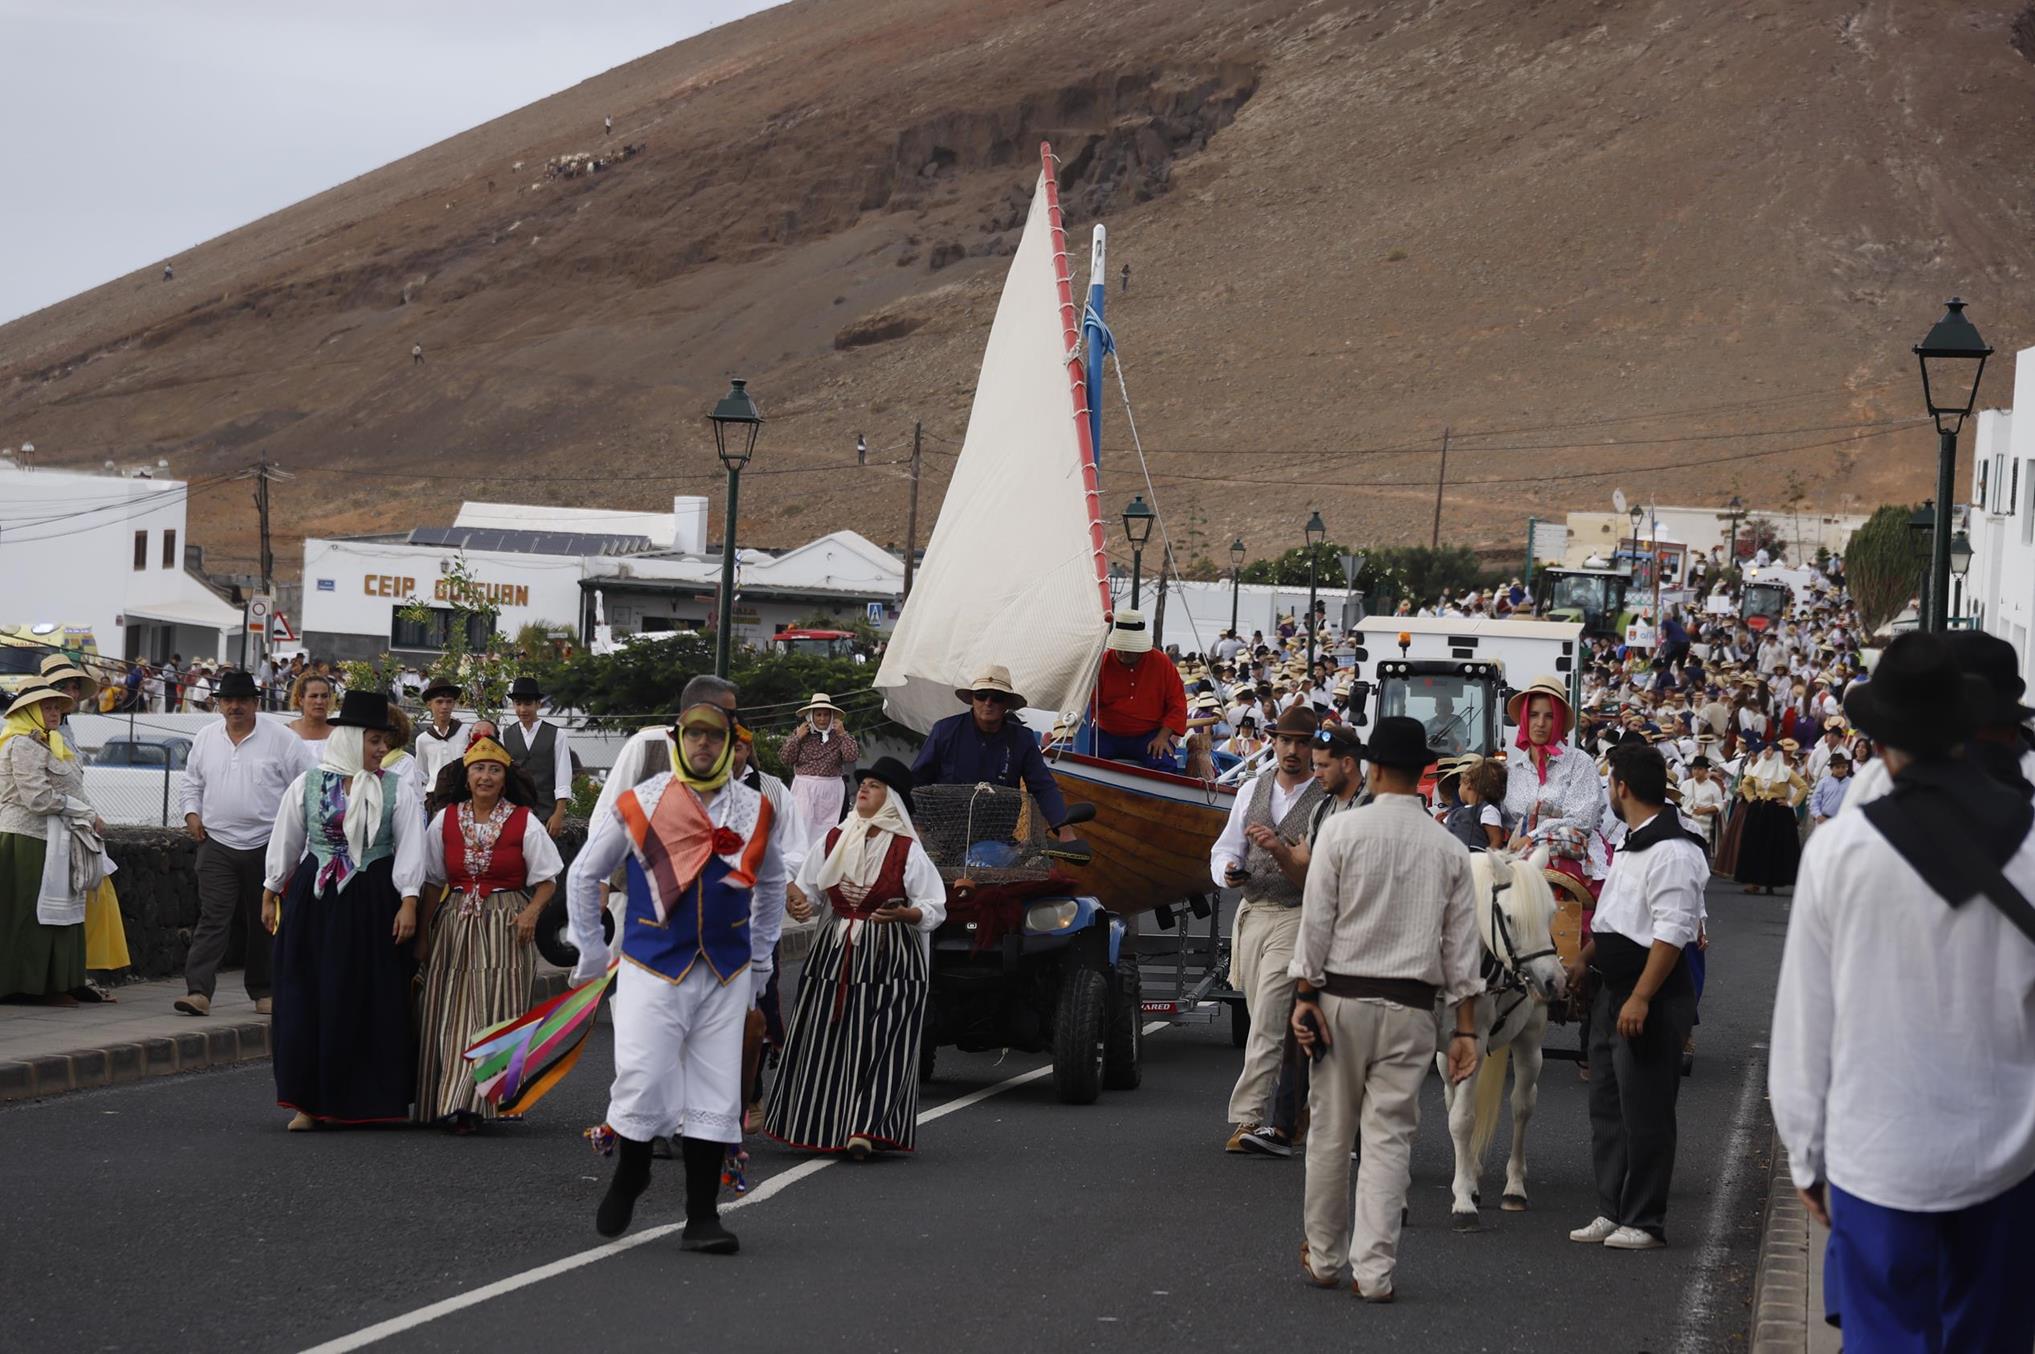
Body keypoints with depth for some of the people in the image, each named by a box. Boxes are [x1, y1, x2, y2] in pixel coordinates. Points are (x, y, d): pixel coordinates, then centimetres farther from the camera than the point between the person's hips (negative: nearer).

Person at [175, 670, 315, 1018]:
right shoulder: (206, 738, 10)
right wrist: (191, 812, 4)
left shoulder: (281, 740, -2)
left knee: (264, 923, 9)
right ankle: (198, 991, -16)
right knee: (213, 918, -9)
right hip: (217, 843, 1)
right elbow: (192, 783, 21)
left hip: (266, 845, -1)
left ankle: (264, 992, 21)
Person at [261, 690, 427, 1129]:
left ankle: (373, 1098, 10)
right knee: (309, 999, -1)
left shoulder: (396, 791, 1)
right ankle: (308, 1101, 5)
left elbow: (411, 847, -2)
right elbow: (284, 843, 10)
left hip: (373, 904, 0)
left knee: (371, 1002, 1)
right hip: (314, 901, 0)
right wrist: (270, 894, 12)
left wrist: (408, 901, -11)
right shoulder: (306, 785, 3)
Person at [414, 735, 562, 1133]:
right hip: (453, 927, 2)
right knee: (450, 1018, -1)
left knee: (493, 1017, -8)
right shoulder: (445, 821, 8)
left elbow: (546, 879, 5)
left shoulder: (523, 822, 1)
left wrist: (531, 912, -13)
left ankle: (466, 1105, -11)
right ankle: (452, 1103, 6)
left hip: (505, 930, -2)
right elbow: (431, 881, 13)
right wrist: (423, 934, 10)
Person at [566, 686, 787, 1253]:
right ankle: (628, 1177, 19)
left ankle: (702, 1217, 8)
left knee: (716, 1098, 1)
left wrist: (760, 959, 22)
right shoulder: (637, 806, -4)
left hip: (727, 977, 3)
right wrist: (591, 955, 11)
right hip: (652, 970, -3)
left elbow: (771, 884, 24)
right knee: (643, 1083, -10)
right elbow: (583, 876, 9)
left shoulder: (756, 812, 5)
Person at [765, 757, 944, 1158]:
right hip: (834, 952, 4)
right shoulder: (833, 841, 10)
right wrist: (800, 904, -5)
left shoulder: (908, 851, -3)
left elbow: (935, 910, -3)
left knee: (878, 1043, -10)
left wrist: (904, 914, -22)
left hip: (888, 957, -4)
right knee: (826, 1041, 3)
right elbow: (808, 889, 18)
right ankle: (820, 1125, 11)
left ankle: (864, 1128, -15)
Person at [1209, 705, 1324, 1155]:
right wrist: (1229, 871, -9)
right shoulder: (1252, 790, 12)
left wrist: (1282, 849, -28)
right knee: (1265, 1022, 11)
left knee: (1268, 1023, -13)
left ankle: (1248, 1119, -16)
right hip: (1251, 912, 6)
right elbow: (1225, 849, 13)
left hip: (1296, 919, -6)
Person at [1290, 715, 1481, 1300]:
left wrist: (1305, 997, -3)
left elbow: (1316, 921, -6)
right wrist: (1466, 1028, 7)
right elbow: (1462, 945, 4)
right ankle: (1374, 1269, -2)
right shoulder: (1449, 850, 4)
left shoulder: (1341, 830, -4)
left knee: (1330, 1131, 10)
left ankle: (1323, 1257, 21)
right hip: (1411, 1009, 1)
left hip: (1343, 996, -1)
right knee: (1389, 1136, 2)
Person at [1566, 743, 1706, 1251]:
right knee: (1606, 1107, 14)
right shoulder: (1634, 843, 15)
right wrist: (1584, 958, 22)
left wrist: (1640, 998, -25)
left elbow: (1672, 932, -23)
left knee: (1644, 1113, -4)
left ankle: (1644, 1221, 4)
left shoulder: (1672, 851, -19)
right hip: (1614, 992, 11)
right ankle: (1611, 1212, 22)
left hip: (1653, 999, -11)